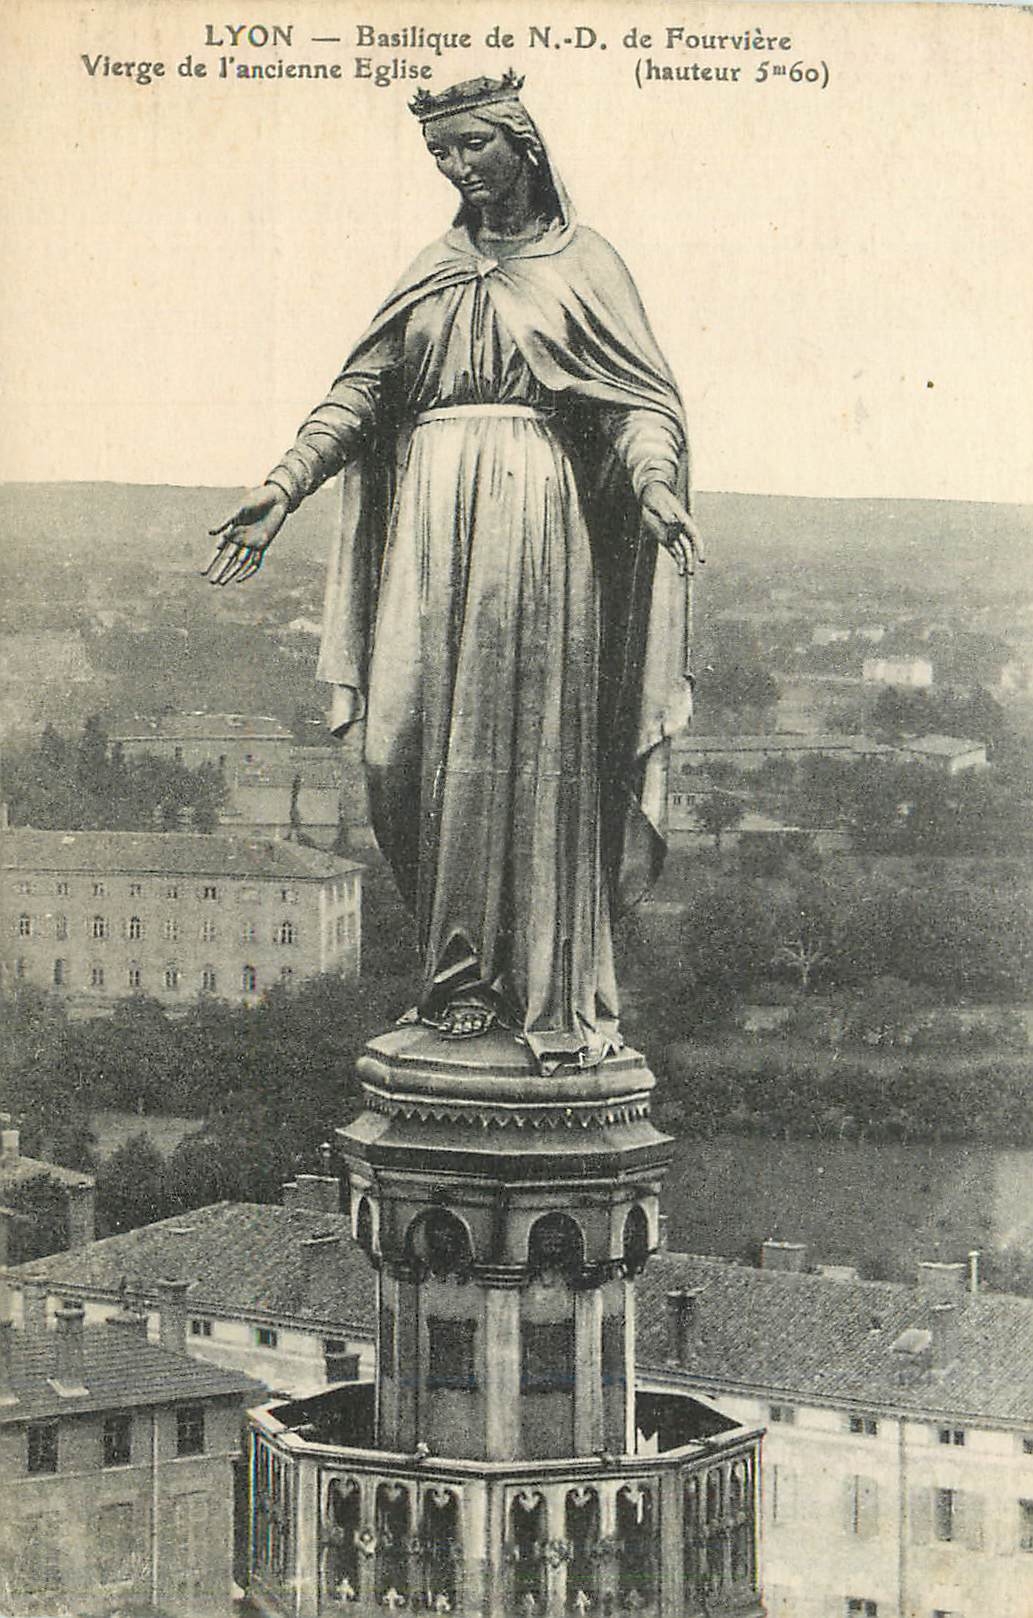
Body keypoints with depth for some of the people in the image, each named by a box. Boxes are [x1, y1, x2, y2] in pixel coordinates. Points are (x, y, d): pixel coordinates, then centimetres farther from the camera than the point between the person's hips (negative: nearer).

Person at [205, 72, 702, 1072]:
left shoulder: (584, 265, 8)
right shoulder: (431, 275, 20)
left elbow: (645, 399, -3)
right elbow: (359, 394, 13)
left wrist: (654, 481, -24)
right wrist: (279, 491, 0)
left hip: (537, 519, -4)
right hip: (431, 522, 4)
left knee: (538, 750, -7)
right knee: (416, 746, -4)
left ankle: (561, 1002, -3)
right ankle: (462, 979, 7)